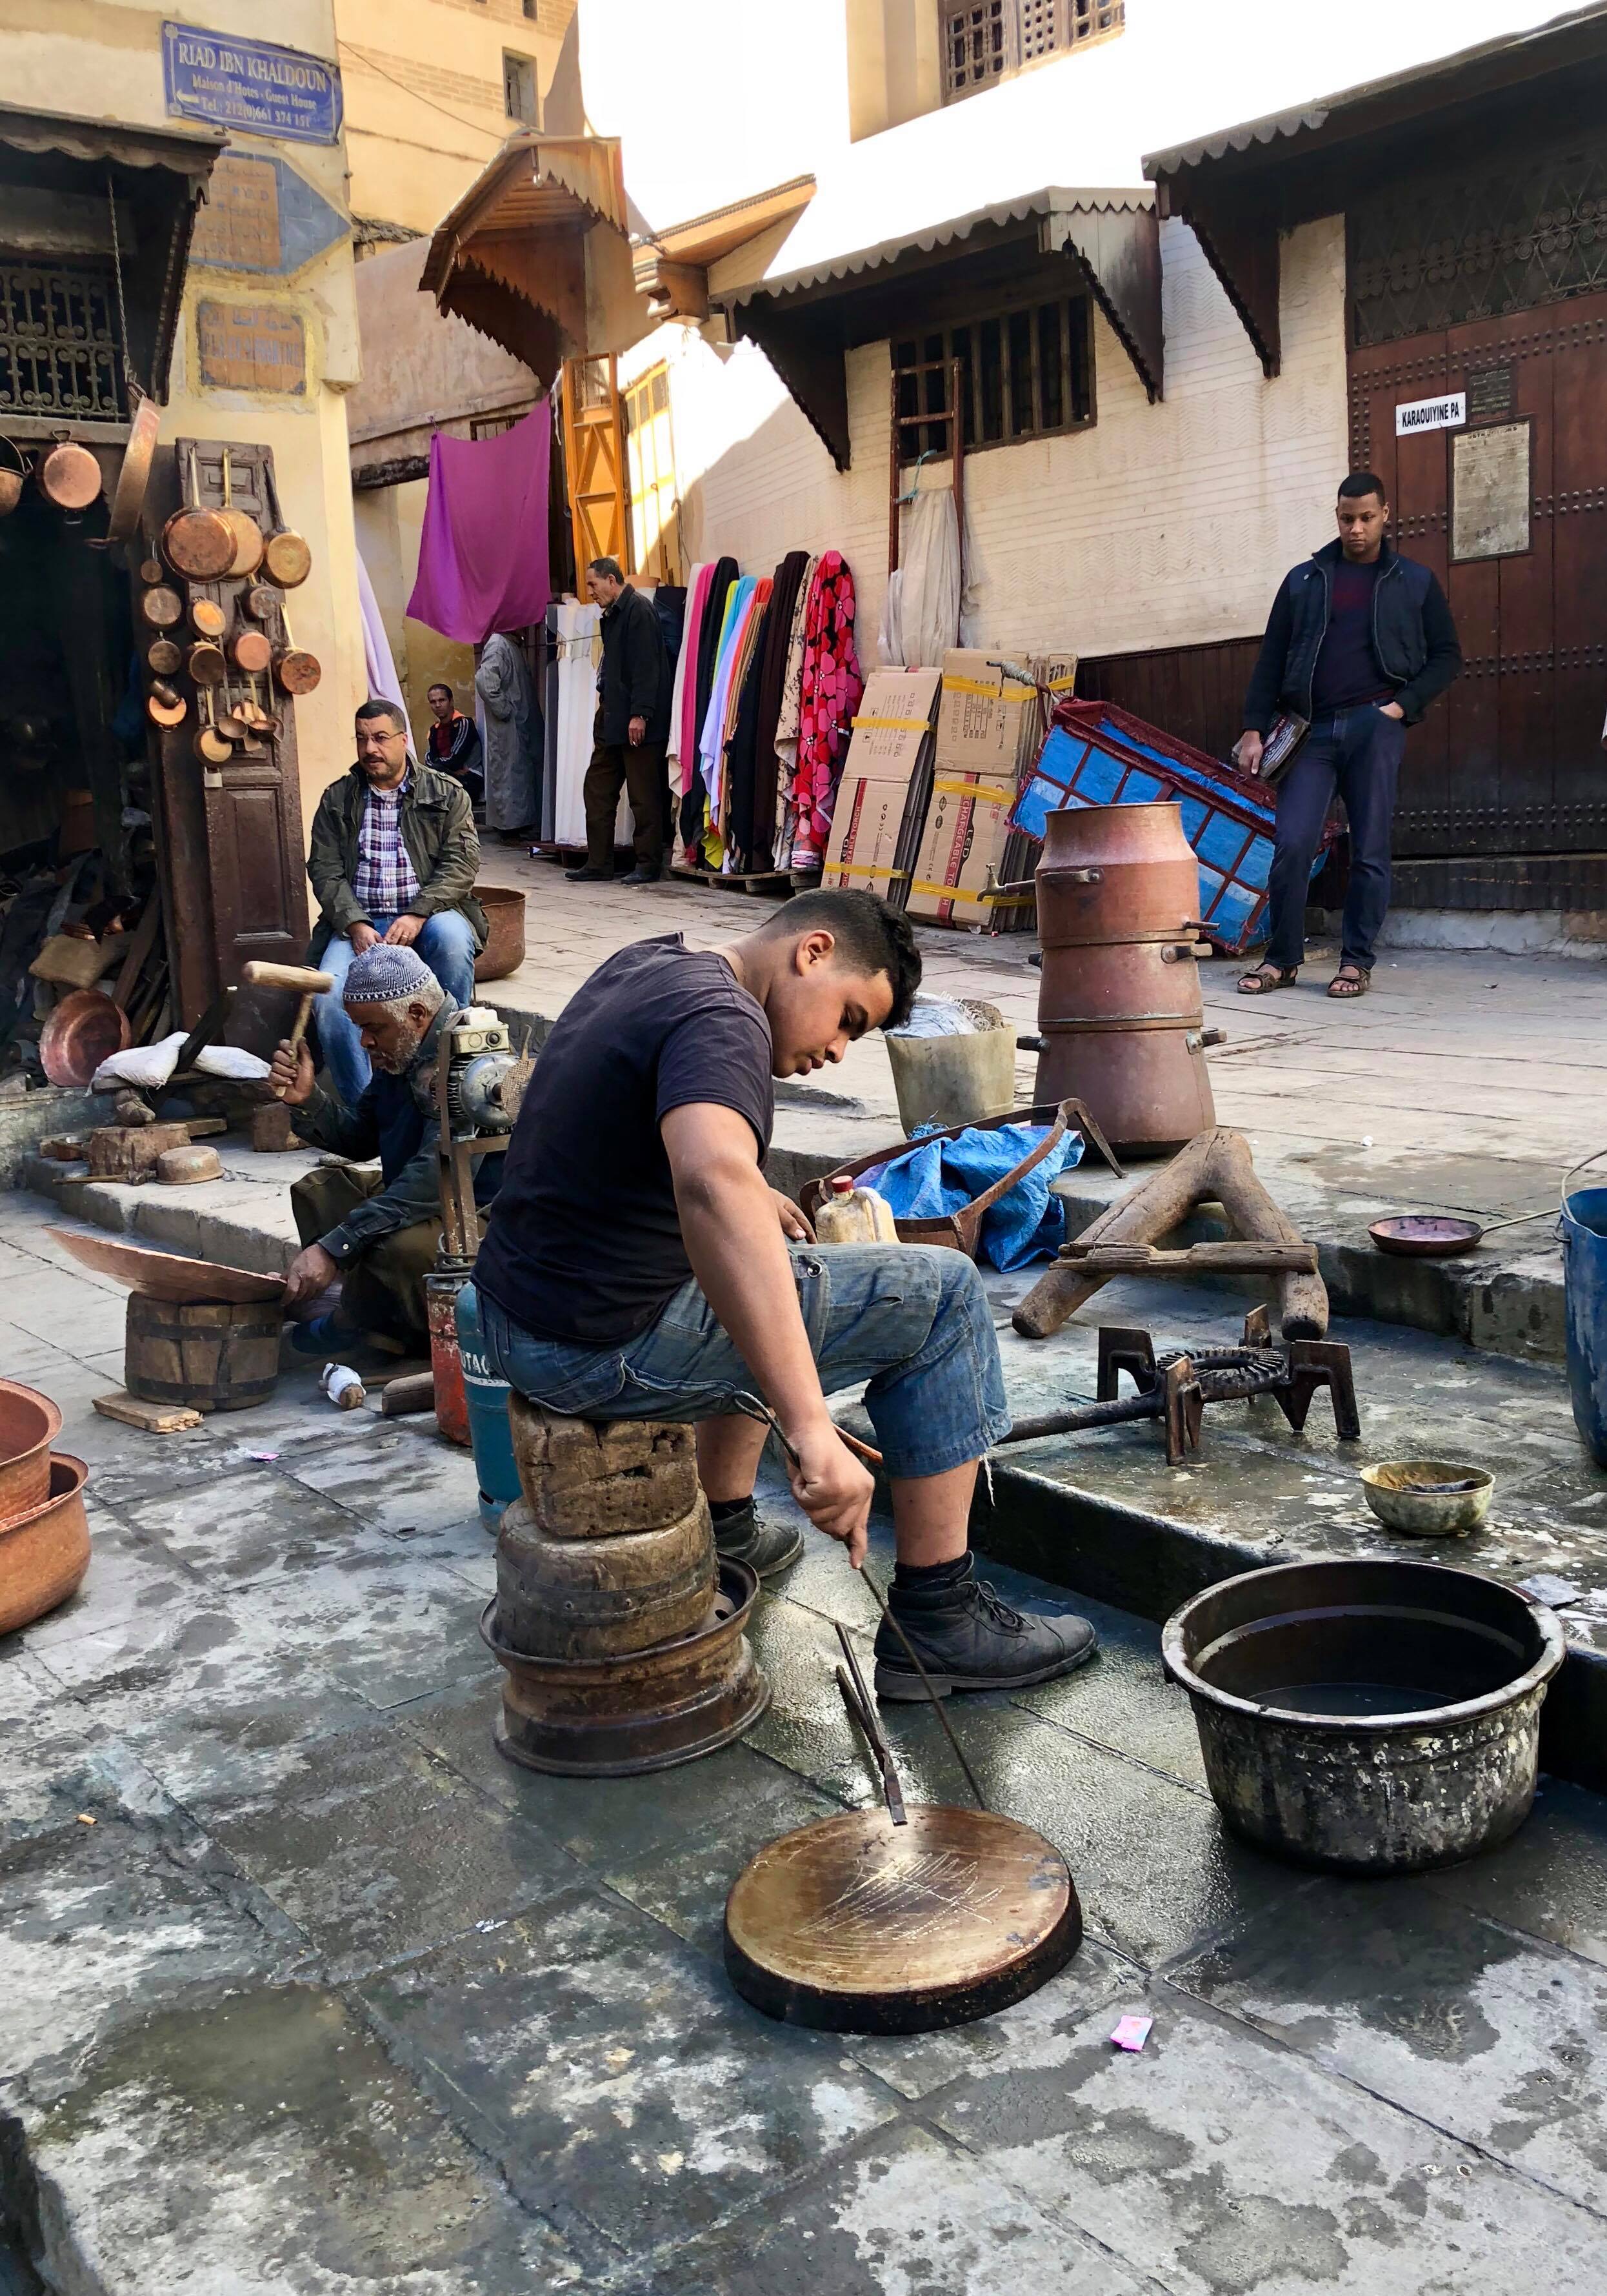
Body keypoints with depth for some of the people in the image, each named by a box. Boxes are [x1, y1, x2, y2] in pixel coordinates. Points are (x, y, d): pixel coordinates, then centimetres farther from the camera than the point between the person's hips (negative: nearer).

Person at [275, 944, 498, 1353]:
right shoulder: (400, 1053, 5)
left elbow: (434, 1177, -35)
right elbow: (360, 1139, 11)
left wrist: (333, 1247, -36)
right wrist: (306, 1100, -10)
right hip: (418, 1202, 10)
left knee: (398, 1247, -35)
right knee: (317, 1191, 15)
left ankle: (348, 1323, 0)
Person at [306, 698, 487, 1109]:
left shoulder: (447, 794, 9)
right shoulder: (337, 800, 14)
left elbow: (461, 863, -2)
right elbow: (325, 871, 6)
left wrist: (418, 916, -17)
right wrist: (355, 925, -13)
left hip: (428, 911, -1)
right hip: (359, 921, 1)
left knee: (452, 937, -37)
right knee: (330, 997, -28)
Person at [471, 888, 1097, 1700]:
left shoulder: (641, 963, 12)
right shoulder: (720, 1018, -19)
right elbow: (713, 1182, -40)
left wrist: (750, 1199, 20)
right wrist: (812, 1430, -45)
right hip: (602, 1350, -10)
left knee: (757, 1280, 34)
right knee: (943, 1297, -3)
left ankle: (725, 1533, 37)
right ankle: (936, 1621, 3)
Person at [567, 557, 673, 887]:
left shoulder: (638, 609, -10)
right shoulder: (613, 615, 19)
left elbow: (646, 665, -17)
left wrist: (639, 714, -22)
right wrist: (605, 710, 16)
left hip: (637, 722, -10)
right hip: (612, 718, 10)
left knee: (644, 794, -3)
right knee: (597, 788, 9)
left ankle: (649, 865, 4)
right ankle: (598, 863, 14)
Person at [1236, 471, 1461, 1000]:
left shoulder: (1414, 582, 12)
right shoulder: (1304, 580, 14)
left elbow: (1446, 655, 12)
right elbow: (1271, 659, 10)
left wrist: (1405, 704, -4)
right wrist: (1253, 729, 0)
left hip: (1374, 727, -1)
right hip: (1312, 730, 1)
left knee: (1370, 850, -1)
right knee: (1292, 845, -8)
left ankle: (1357, 962, 8)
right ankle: (1282, 959, 4)